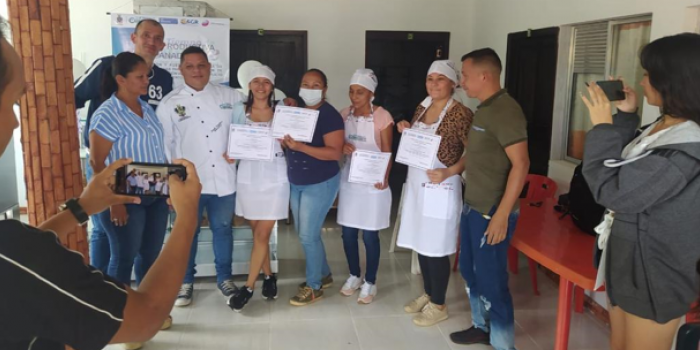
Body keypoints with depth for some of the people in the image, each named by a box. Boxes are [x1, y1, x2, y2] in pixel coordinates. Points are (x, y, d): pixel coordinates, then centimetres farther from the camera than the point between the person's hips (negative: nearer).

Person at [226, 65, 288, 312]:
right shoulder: (240, 110, 4)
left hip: (275, 178, -2)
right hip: (248, 177, 2)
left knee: (262, 235, -1)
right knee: (258, 232, 10)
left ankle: (248, 287, 9)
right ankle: (268, 276, 29)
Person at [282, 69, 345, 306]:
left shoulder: (330, 115, -15)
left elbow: (335, 153, -23)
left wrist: (300, 147, -30)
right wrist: (285, 141, -6)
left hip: (320, 184, -8)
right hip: (296, 183, 8)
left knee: (308, 236, -3)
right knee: (304, 233, 15)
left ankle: (314, 287, 14)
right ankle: (324, 275, 34)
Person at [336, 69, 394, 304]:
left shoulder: (382, 117, -10)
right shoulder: (344, 115, 4)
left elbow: (387, 152, -10)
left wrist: (384, 177, -25)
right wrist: (342, 148, -10)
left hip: (373, 183, -5)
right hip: (348, 180, 5)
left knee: (370, 235, 3)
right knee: (348, 232, 11)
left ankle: (370, 282, 20)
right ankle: (354, 276, 31)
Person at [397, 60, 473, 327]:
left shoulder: (460, 113, -14)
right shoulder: (421, 108, 9)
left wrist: (450, 172, -25)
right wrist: (406, 131, 1)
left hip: (441, 187, -8)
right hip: (416, 184, 8)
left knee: (436, 247, 1)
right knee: (420, 242, 15)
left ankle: (439, 305, 18)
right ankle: (427, 294, 33)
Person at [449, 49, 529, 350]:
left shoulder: (505, 111, -18)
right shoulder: (484, 109, 11)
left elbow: (521, 164, -23)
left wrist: (502, 214, -25)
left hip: (492, 212, -9)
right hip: (473, 206, 10)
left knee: (491, 280, 0)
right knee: (469, 270, 19)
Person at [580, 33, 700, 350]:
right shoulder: (664, 127, 1)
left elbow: (611, 191, -26)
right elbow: (623, 166, 15)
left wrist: (602, 126, -19)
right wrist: (625, 117, 3)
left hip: (655, 275, -9)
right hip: (627, 260, 9)